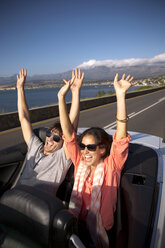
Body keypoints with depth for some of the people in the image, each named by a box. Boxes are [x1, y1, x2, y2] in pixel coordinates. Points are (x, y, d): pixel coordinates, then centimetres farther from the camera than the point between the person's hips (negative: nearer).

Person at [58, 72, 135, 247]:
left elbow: (121, 137, -24)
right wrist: (61, 98, -15)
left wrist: (121, 96, -33)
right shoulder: (80, 163, -2)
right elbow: (68, 133, -9)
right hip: (75, 224, 2)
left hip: (99, 231, -1)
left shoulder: (111, 166, -10)